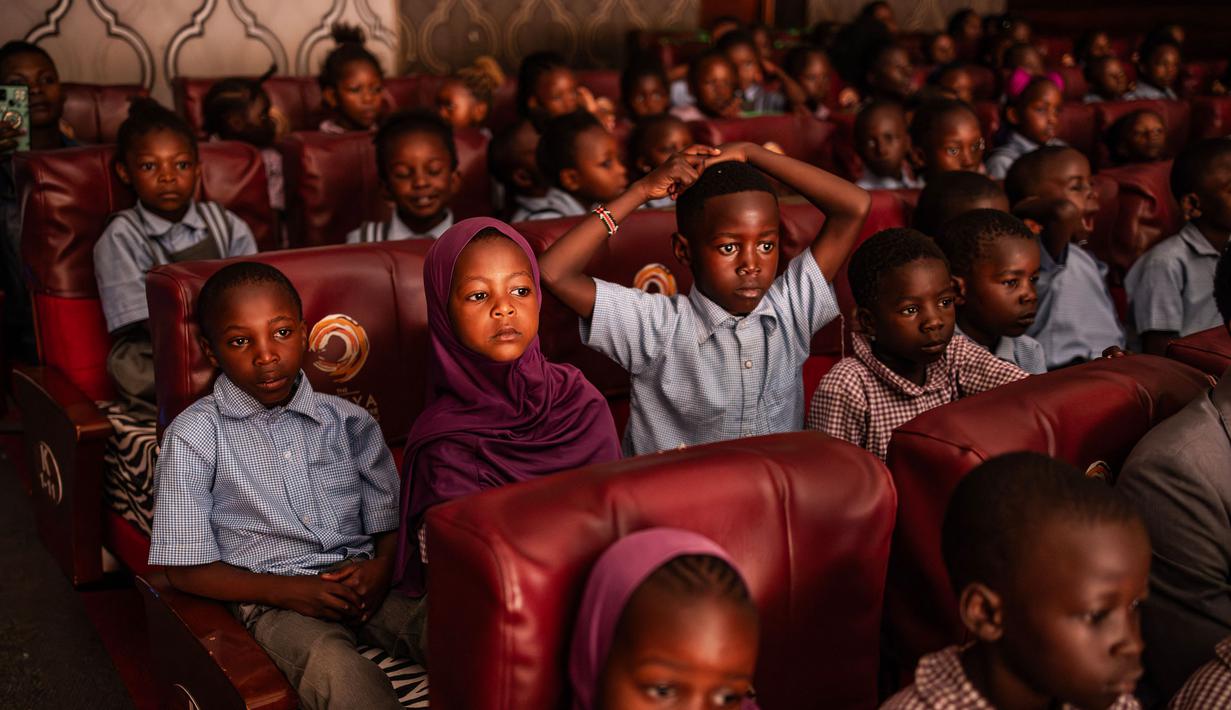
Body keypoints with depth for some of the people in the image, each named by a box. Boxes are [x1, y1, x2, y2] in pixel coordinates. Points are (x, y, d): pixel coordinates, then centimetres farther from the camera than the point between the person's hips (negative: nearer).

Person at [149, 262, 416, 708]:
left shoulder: (348, 422, 10)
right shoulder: (194, 436, 0)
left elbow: (390, 522, 14)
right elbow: (185, 570, 0)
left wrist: (381, 569, -10)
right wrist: (288, 591, -13)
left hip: (361, 583, 4)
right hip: (273, 597, -3)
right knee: (340, 672, -37)